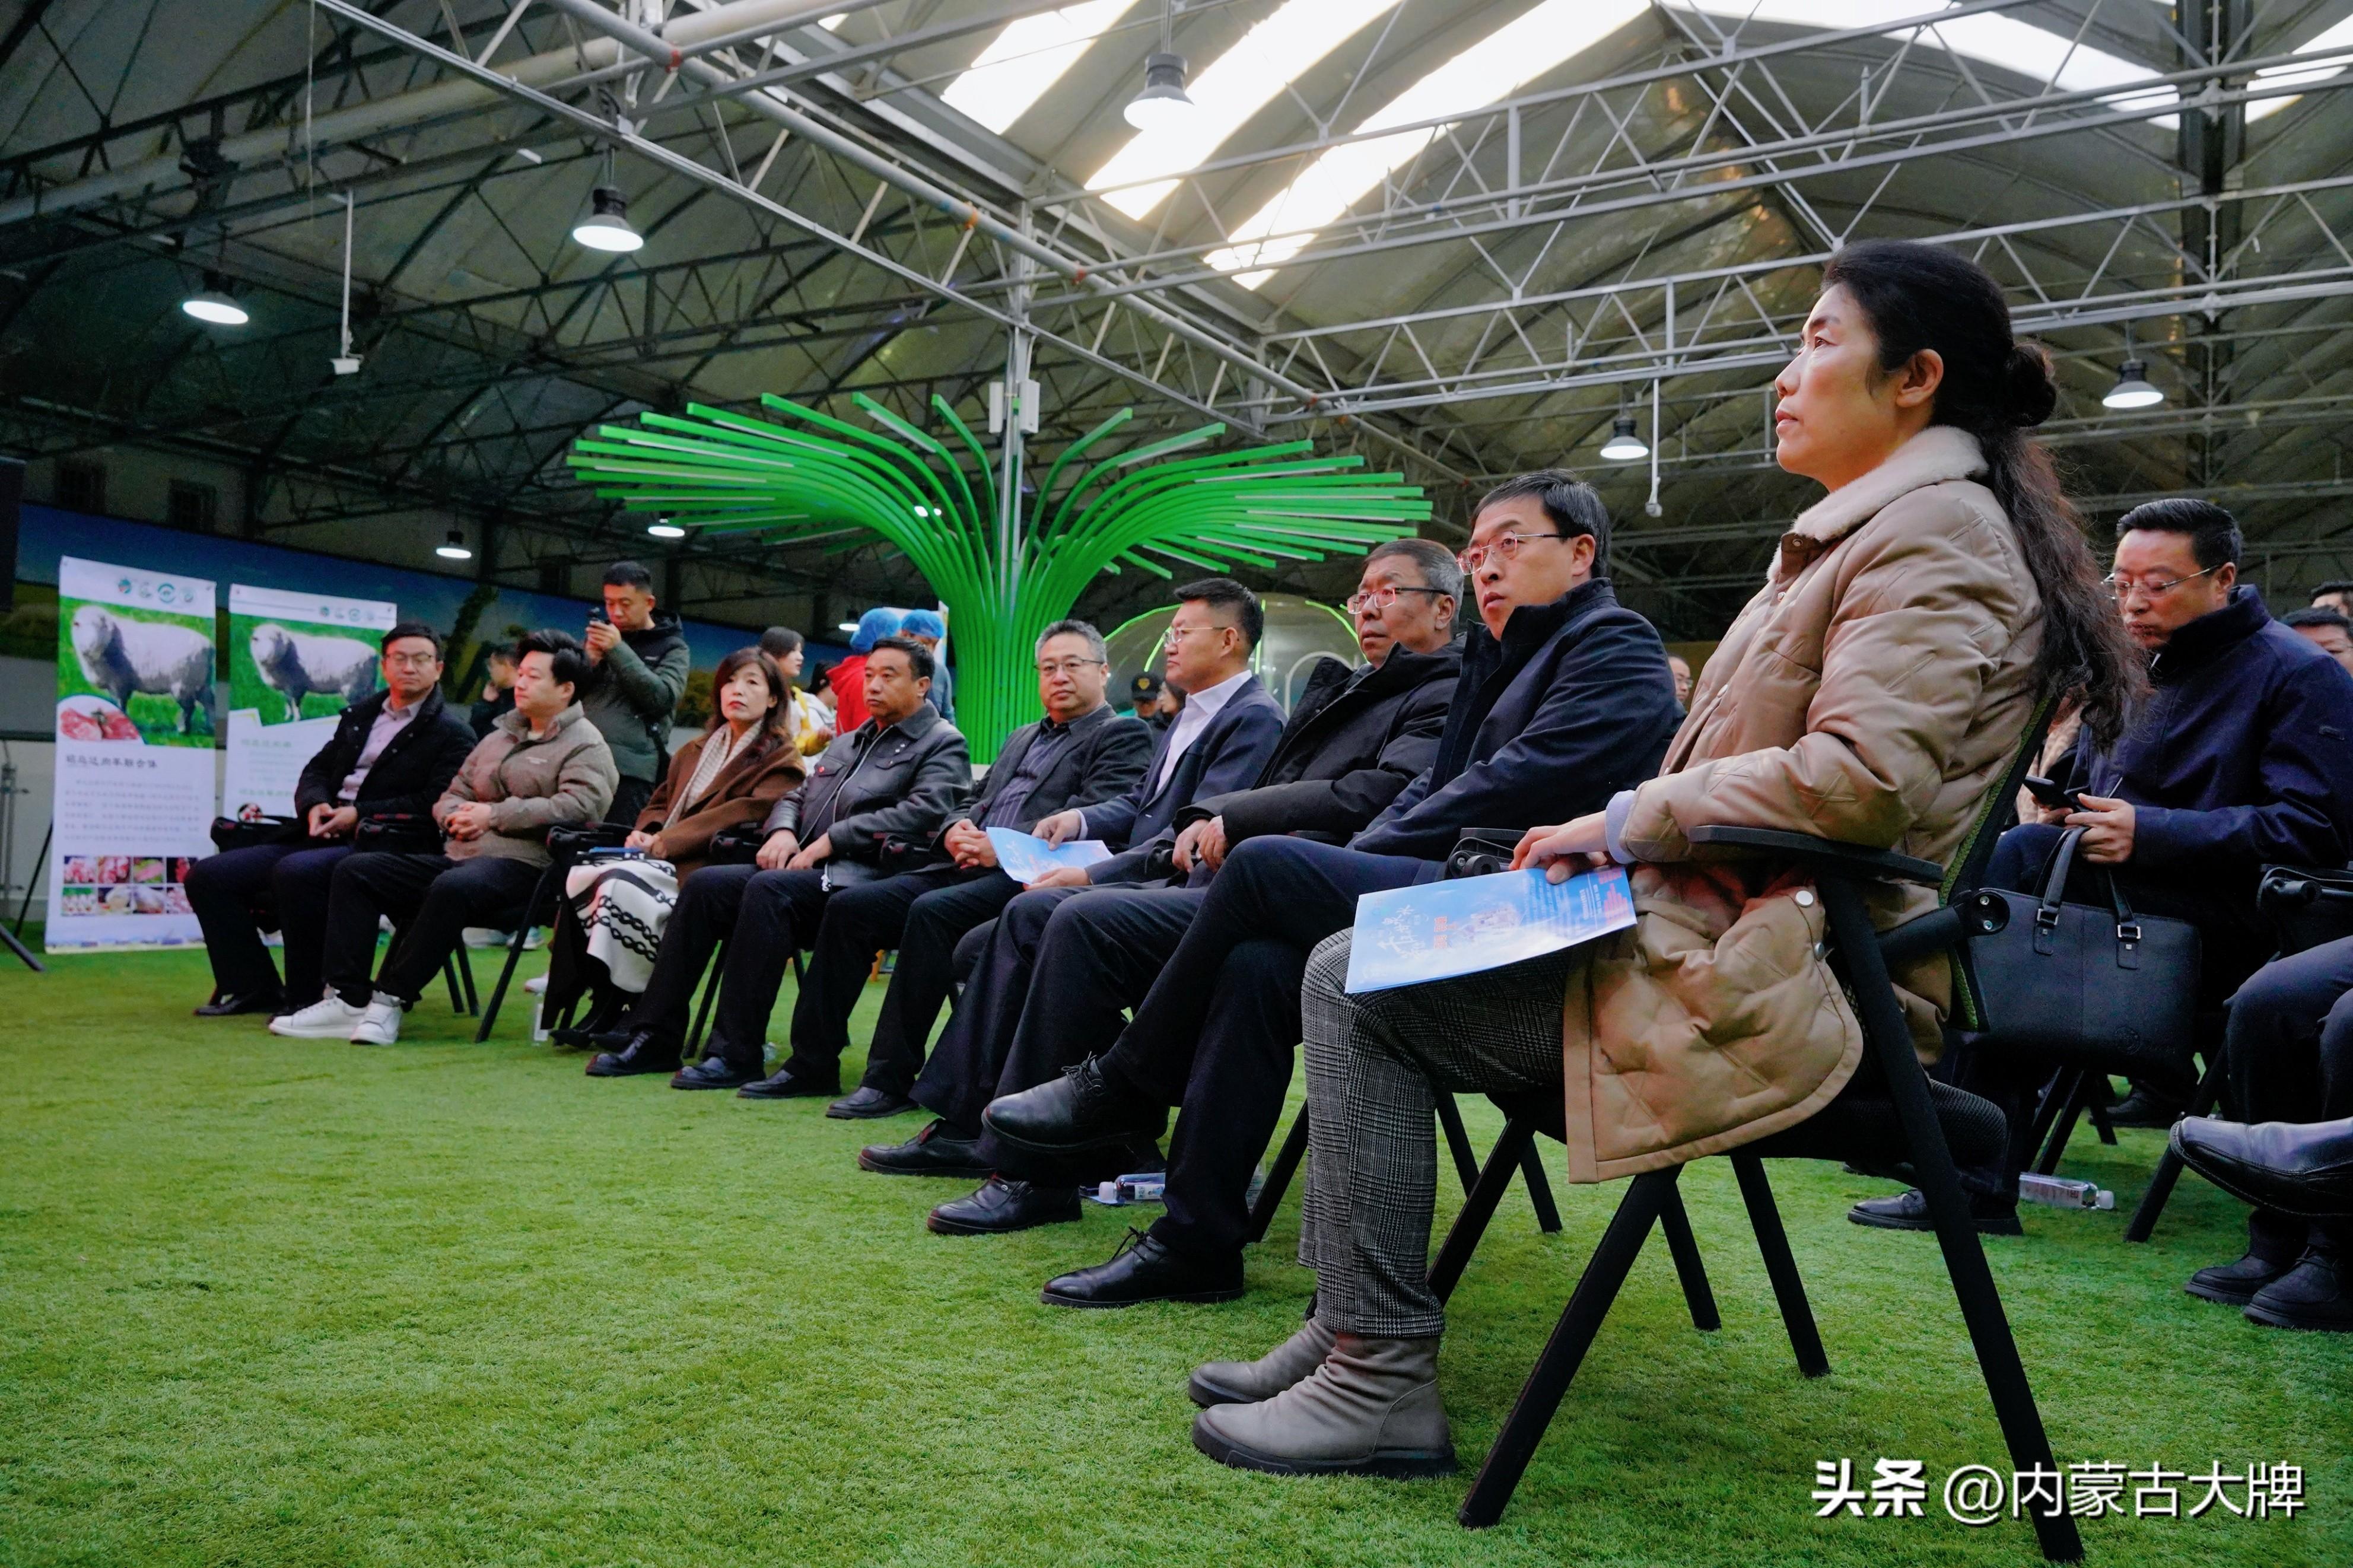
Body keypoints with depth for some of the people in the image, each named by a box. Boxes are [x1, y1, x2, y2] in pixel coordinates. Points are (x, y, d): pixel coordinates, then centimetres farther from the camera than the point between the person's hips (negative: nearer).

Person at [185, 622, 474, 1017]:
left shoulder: (452, 735, -1)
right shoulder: (359, 716, 22)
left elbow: (435, 803, -12)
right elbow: (316, 771, 22)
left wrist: (359, 814, -17)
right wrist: (315, 806, -1)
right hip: (323, 837, 8)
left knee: (295, 871, -35)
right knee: (209, 875, -2)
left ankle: (304, 998, -21)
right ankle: (254, 988, 5)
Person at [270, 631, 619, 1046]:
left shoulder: (586, 747, 0)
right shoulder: (500, 737, 26)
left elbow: (578, 806, -19)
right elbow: (451, 795, 28)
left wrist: (494, 815, -15)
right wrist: (458, 816, 2)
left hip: (521, 863, -9)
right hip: (458, 856, 9)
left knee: (452, 888, -39)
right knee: (356, 871, -3)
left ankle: (391, 999, -28)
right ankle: (348, 1000, -11)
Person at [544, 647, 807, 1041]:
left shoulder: (781, 758, 0)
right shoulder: (696, 751, 25)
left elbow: (749, 811, -14)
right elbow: (661, 801, 29)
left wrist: (668, 841, -17)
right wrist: (646, 831, 4)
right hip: (664, 858, 7)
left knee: (622, 882, -30)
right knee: (582, 874, -20)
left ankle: (615, 1006, -19)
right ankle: (602, 998, -17)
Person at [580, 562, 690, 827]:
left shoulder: (671, 647, 5)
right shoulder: (603, 634, 18)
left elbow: (663, 697, -10)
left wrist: (619, 650, -13)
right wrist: (589, 659, -6)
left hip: (631, 768, -4)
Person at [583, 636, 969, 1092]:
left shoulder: (943, 744, 3)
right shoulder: (847, 743, 28)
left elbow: (923, 812, -13)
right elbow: (796, 796, 28)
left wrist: (830, 841, -15)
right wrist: (783, 830, 2)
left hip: (865, 878, -8)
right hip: (810, 869, 8)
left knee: (769, 890, -31)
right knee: (707, 884, -13)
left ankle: (735, 1054, -29)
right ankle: (655, 1036, -10)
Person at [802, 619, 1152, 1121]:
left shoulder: (1123, 736, 5)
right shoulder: (1021, 739, 30)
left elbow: (1095, 812, -11)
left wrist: (1002, 846, -19)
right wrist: (957, 829, 1)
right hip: (970, 867, 8)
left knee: (932, 911, -33)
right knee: (850, 905, -10)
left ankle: (891, 1076, -26)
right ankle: (814, 1058, -4)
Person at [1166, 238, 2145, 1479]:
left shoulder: (1935, 525, -10)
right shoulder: (1868, 530, 22)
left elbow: (1862, 777, -25)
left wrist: (1634, 816, -13)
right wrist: (1612, 835, 7)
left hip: (1781, 977, -10)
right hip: (1752, 936, 10)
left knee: (1362, 990, -13)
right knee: (1355, 964, 5)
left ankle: (1383, 1380, -7)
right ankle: (1355, 1331, 6)